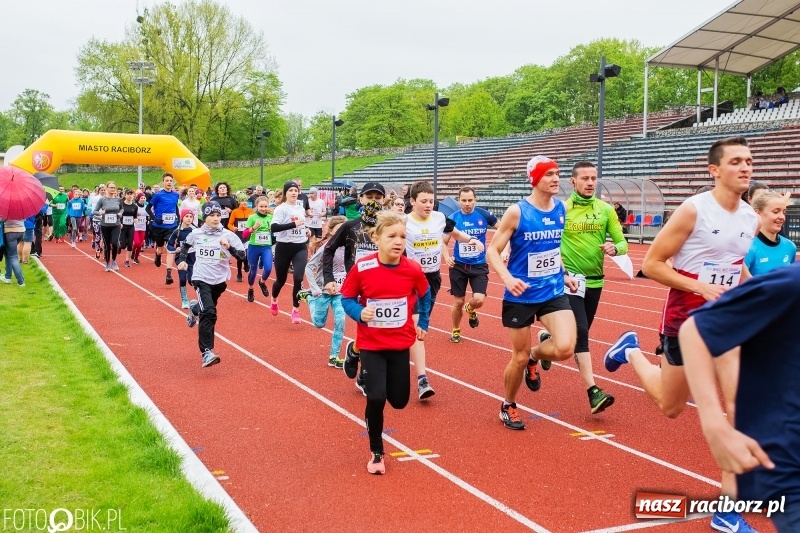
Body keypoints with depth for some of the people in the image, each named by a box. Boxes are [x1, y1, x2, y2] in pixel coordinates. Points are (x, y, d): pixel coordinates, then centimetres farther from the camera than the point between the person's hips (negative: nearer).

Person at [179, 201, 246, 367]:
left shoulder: (228, 235, -6)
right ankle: (206, 353, -21)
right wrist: (181, 260, 13)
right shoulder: (196, 234, -2)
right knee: (209, 313, -21)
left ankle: (194, 308, 60)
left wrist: (229, 247, -27)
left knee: (208, 309, 21)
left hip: (219, 280, 2)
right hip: (201, 279, -2)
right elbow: (185, 245, 20)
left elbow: (242, 254, -11)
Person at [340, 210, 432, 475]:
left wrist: (423, 324, 12)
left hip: (401, 343, 3)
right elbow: (347, 298, -4)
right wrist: (359, 313, -22)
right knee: (376, 398, -12)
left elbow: (424, 296, 10)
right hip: (371, 344, -2)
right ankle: (376, 452, 11)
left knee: (399, 400, 9)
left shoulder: (413, 269, -10)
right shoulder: (362, 267, -16)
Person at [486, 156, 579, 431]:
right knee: (520, 356, 6)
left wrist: (563, 275, 14)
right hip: (521, 296, -4)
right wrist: (507, 277, -29)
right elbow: (492, 250, -13)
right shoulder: (517, 212, -14)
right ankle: (508, 406, 32)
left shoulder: (561, 209, 2)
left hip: (553, 292, 4)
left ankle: (537, 354, 20)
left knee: (565, 348, -16)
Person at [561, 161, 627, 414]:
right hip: (570, 279, -5)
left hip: (595, 280, 5)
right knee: (580, 332, -15)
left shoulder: (606, 210, 2)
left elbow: (622, 243, 3)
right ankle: (593, 392, -18)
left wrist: (614, 248, -20)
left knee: (582, 331, 18)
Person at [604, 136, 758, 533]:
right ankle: (631, 351, 40)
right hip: (686, 319, -5)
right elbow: (652, 264, -15)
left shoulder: (750, 217, 2)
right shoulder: (693, 210, -17)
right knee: (670, 407, 12)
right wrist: (701, 287, -23)